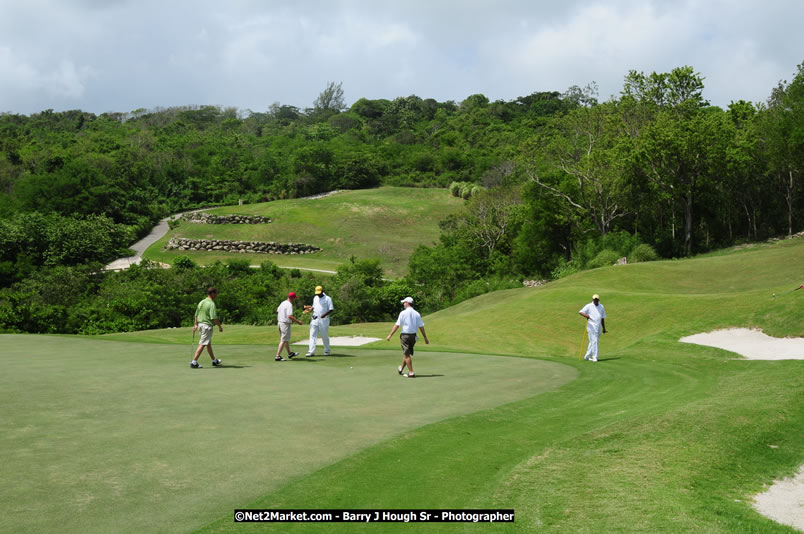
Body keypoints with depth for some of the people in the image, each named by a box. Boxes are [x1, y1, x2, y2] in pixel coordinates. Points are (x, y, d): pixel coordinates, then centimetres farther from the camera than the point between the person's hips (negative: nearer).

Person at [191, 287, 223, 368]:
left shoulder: (201, 302, 10)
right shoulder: (211, 304, -16)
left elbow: (196, 315, 12)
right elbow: (214, 317, -21)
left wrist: (195, 324, 15)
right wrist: (220, 326, -10)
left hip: (200, 324, 9)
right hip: (207, 325, -9)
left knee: (208, 344, 19)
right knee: (202, 344, -8)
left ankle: (214, 361, 31)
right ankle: (194, 362, -12)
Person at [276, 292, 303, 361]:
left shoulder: (283, 303, 9)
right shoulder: (289, 305, -18)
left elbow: (277, 311, 20)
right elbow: (290, 316, -26)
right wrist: (298, 321, -18)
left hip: (279, 322, 10)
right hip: (285, 323, -10)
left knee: (286, 339, 21)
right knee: (284, 340, -5)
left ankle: (290, 354, 33)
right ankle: (278, 356, -8)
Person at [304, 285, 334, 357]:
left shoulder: (327, 298, -7)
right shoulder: (315, 298, 13)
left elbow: (331, 309, -10)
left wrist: (325, 314, -26)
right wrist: (310, 309, 2)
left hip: (324, 319, -5)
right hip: (315, 319, 5)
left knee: (325, 336, 3)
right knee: (313, 335, -4)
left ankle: (327, 351, 18)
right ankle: (311, 351, -7)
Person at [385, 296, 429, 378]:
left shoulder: (403, 313, -10)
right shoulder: (417, 314, 2)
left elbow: (397, 325, -11)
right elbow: (421, 327, 1)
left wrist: (390, 335, -7)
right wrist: (425, 338, 7)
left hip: (405, 335, -5)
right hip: (413, 336, 5)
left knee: (407, 354, 0)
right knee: (407, 353, 19)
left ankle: (411, 372, -5)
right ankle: (401, 368, 36)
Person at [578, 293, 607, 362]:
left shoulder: (601, 307, 14)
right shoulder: (589, 306, -2)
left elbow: (602, 318, 19)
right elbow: (580, 312, -9)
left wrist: (604, 328, 18)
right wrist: (586, 315, -29)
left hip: (598, 327, 5)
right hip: (591, 326, -5)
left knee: (592, 342, 10)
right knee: (594, 341, -13)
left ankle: (587, 356, 19)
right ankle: (595, 357, -12)